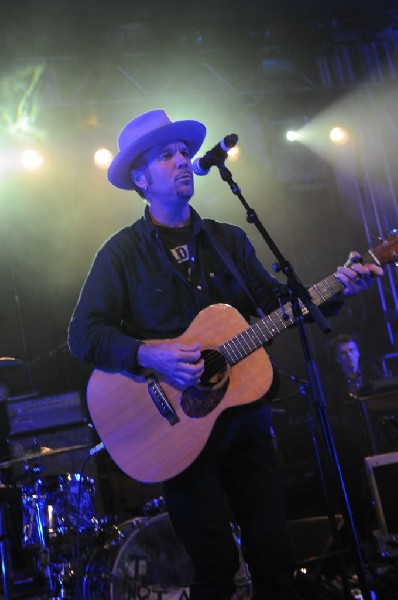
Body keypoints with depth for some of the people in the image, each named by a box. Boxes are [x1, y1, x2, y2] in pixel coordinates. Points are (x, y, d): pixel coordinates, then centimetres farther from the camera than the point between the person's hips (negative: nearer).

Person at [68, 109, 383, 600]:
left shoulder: (229, 240, 11)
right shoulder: (122, 253, -2)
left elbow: (275, 301, 9)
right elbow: (84, 333, -9)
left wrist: (334, 290, -8)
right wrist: (147, 354, -25)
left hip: (244, 414, 4)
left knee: (274, 558, 6)